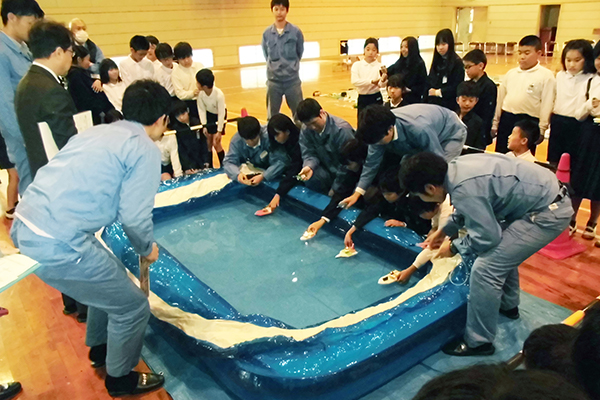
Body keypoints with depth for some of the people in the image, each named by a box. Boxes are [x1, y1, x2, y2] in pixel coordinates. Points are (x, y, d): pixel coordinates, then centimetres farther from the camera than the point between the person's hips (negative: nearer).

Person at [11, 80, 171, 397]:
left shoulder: (98, 131, 16)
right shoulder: (145, 149, -8)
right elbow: (135, 217, -12)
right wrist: (147, 249, 8)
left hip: (25, 225, 9)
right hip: (55, 243, -9)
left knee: (110, 282, 29)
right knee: (132, 307, 9)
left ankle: (100, 349, 51)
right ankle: (120, 379, 32)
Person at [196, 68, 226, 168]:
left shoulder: (219, 95, -33)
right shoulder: (201, 93, -22)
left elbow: (221, 113, -26)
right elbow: (201, 109, -9)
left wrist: (219, 131, -21)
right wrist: (204, 125, -11)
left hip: (219, 116, -4)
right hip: (208, 115, 4)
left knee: (216, 143, -7)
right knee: (208, 142, 5)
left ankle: (223, 166, 10)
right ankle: (209, 166, 18)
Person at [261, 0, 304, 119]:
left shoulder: (296, 31, -4)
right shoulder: (266, 33, -1)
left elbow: (300, 53, 8)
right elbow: (266, 55, 11)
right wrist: (274, 67, 8)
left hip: (292, 79, -1)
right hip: (273, 80, 1)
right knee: (272, 116, 10)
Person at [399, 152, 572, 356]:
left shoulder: (463, 190, -27)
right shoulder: (457, 167, 0)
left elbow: (487, 236, -17)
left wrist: (454, 247, -2)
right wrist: (444, 231, 16)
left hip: (548, 212, -10)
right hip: (546, 195, 10)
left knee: (486, 269, -11)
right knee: (503, 251, 27)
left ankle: (479, 342, 6)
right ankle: (508, 305, 48)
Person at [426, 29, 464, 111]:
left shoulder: (457, 62, -7)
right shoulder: (436, 61, 12)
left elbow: (457, 87, -12)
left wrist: (438, 92, -10)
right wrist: (430, 91, -4)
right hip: (432, 103, 6)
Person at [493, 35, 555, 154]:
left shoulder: (546, 76, -5)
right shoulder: (511, 73, 10)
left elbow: (547, 105, -7)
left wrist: (541, 130, -9)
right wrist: (495, 123, 14)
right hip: (506, 120, 5)